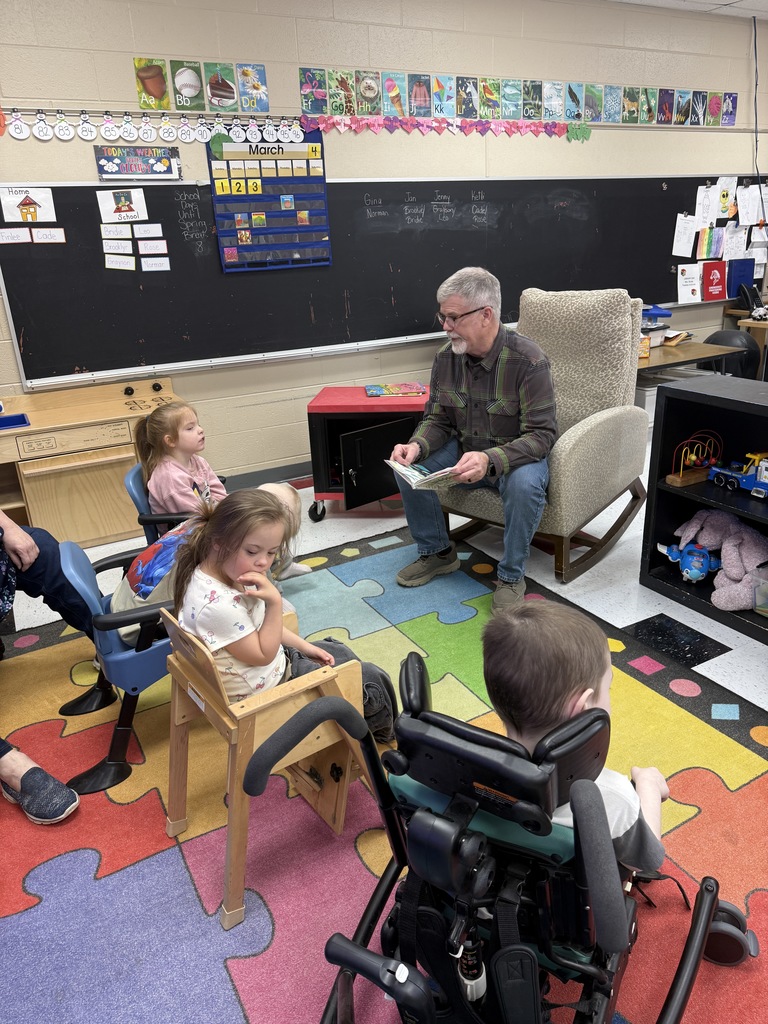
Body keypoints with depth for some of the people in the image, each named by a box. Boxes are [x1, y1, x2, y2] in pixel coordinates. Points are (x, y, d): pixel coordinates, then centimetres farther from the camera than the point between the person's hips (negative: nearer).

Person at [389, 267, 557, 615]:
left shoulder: (528, 360, -23)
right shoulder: (446, 358, -7)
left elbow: (542, 434, -26)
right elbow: (437, 419, 1)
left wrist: (490, 459, -43)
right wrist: (416, 446, -23)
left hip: (517, 457, -5)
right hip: (464, 450, 5)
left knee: (525, 483, -37)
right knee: (408, 467, -14)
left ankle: (511, 576, -13)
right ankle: (436, 552, 7)